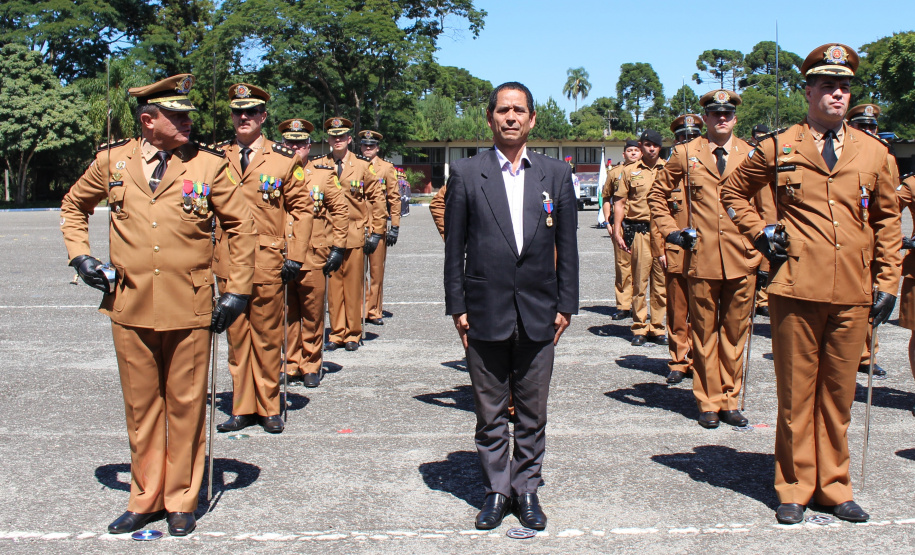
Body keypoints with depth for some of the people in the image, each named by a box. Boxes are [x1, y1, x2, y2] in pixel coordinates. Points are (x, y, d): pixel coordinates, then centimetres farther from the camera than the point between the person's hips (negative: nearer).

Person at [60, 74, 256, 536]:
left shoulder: (208, 164, -2)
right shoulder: (112, 161, 3)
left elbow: (240, 225, 5)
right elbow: (73, 206, 19)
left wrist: (237, 290, 1)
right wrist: (79, 255, 5)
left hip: (190, 309, -2)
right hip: (130, 307, 2)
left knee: (185, 406, 7)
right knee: (141, 406, 12)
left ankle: (181, 501, 23)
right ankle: (146, 498, 28)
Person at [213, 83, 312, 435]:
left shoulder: (284, 159, 2)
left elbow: (300, 208, 2)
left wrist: (295, 257, -4)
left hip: (267, 262, -2)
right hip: (228, 262, 2)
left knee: (268, 337, 5)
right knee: (236, 336, 9)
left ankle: (269, 408, 18)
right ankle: (243, 408, 20)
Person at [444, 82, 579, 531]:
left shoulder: (556, 174, 5)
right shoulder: (466, 174, 1)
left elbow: (567, 245, 7)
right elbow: (454, 246, 2)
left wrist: (566, 305, 3)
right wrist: (457, 306, -2)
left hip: (538, 316, 1)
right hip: (485, 313, -1)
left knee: (532, 414, 11)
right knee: (490, 414, 9)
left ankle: (527, 490, 26)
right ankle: (496, 490, 24)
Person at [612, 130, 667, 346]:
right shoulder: (630, 172, 9)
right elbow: (619, 202, 8)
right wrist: (617, 231, -2)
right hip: (639, 230, -1)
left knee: (661, 280, 3)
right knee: (639, 279, 0)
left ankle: (657, 327, 12)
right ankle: (639, 328, 7)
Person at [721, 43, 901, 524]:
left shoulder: (873, 152, 9)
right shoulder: (778, 148, 3)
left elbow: (887, 219, 16)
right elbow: (733, 191, 16)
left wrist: (887, 282, 10)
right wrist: (759, 234, 3)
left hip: (853, 294, 2)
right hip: (797, 289, -2)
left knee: (839, 393, 10)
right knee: (796, 393, 5)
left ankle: (833, 486, 24)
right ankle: (794, 488, 19)